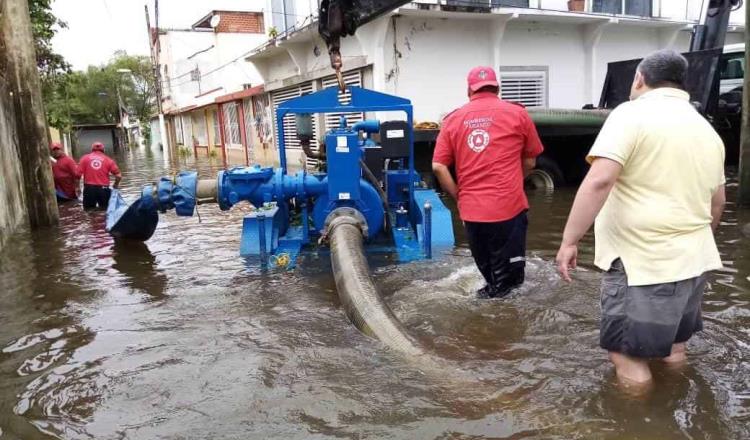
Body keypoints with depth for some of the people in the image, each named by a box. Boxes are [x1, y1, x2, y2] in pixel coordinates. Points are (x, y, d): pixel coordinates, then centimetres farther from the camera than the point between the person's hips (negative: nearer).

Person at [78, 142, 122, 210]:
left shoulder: (85, 158, 7)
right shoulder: (108, 160, 6)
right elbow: (118, 176, 0)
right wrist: (115, 185, 18)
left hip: (89, 188, 1)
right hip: (103, 189, -1)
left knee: (88, 209, 15)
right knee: (105, 209, 14)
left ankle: (91, 208, -12)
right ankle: (102, 208, -14)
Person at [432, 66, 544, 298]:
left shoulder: (453, 119, 6)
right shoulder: (517, 113, 2)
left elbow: (438, 167, -1)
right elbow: (530, 161, 10)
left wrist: (458, 196, 10)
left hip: (471, 208, 3)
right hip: (509, 205, -2)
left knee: (487, 266, 21)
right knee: (509, 269, 15)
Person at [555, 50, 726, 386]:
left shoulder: (632, 115, -11)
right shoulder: (708, 131, 14)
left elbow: (600, 180, -25)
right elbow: (717, 202, 23)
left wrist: (569, 240, -21)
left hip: (641, 262, -8)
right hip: (692, 260, 8)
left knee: (630, 358, 3)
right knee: (673, 349, 23)